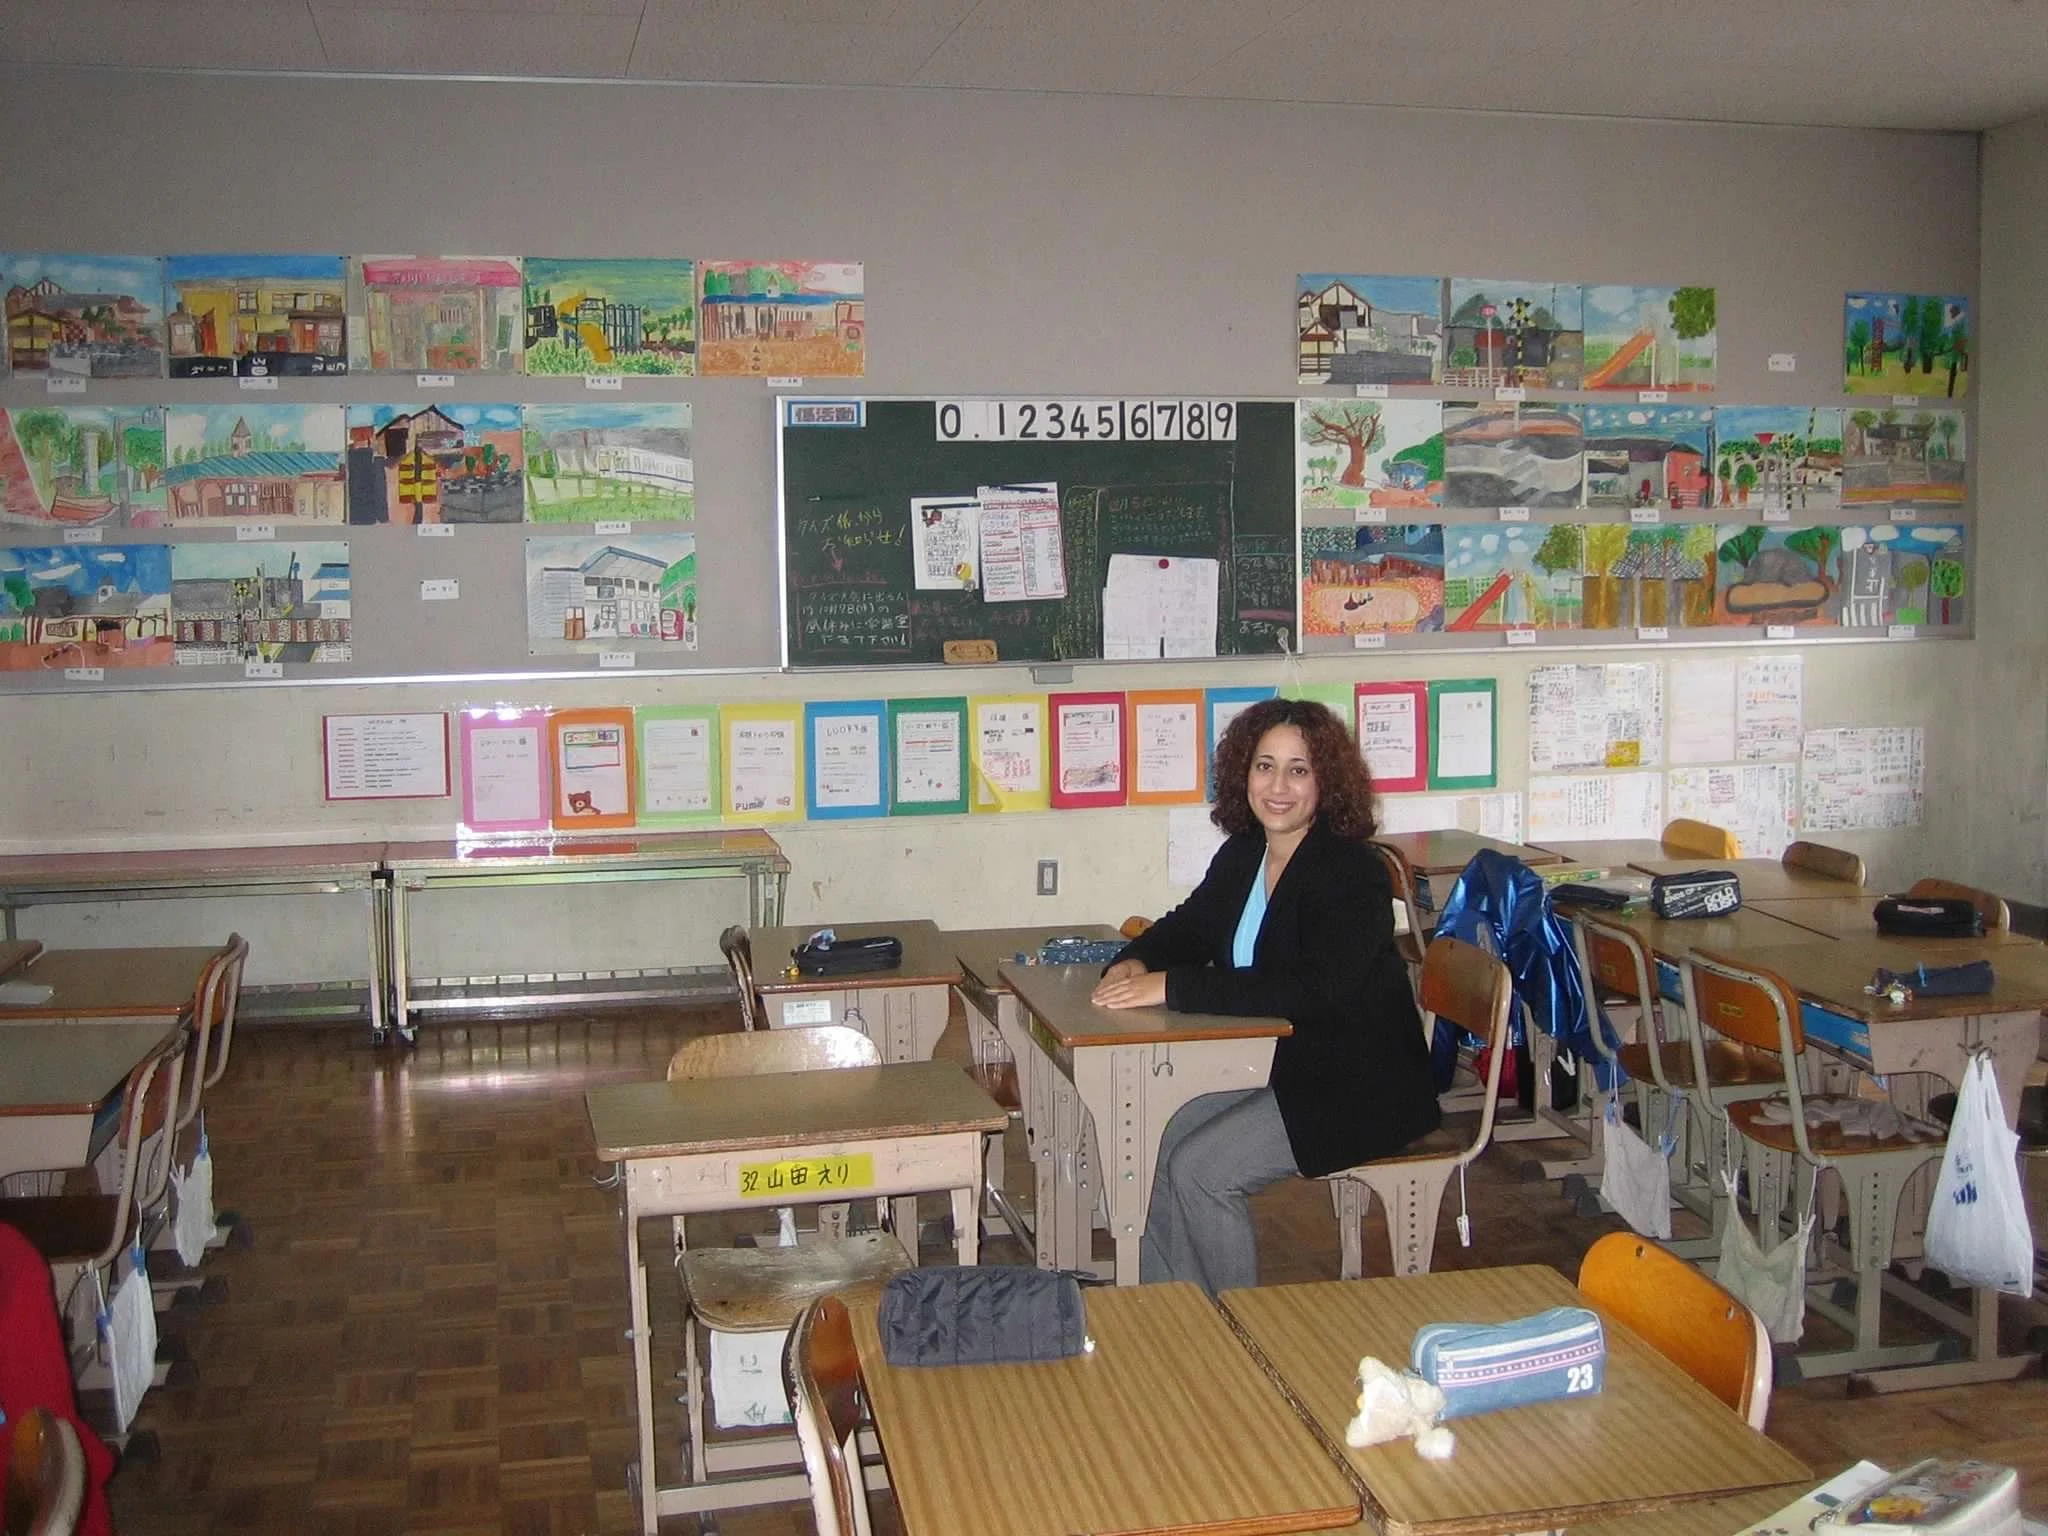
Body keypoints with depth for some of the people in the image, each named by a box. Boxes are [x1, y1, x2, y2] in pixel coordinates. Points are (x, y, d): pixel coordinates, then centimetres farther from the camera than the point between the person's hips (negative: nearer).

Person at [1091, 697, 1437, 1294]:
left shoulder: (1353, 873, -20)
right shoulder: (1242, 854, 4)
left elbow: (1310, 992, -31)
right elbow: (1189, 927, 18)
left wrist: (1172, 986, -32)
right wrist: (1134, 963, -6)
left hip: (1363, 1090, -8)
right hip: (1289, 1071, 8)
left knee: (1201, 1170, -16)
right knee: (1175, 1137, -5)